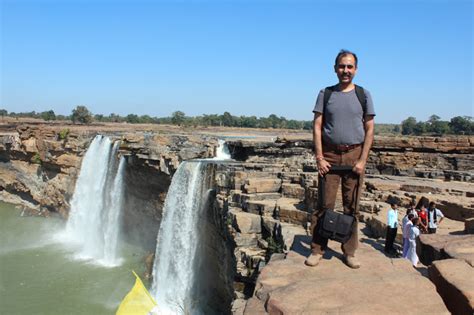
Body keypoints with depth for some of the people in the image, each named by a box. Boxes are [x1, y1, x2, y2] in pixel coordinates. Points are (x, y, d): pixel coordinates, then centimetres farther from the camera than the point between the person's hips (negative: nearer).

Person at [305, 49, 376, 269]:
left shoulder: (363, 95, 6)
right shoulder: (325, 94, 6)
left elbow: (369, 129, 4)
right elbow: (317, 126, 2)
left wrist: (362, 160, -5)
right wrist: (319, 157, -7)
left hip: (354, 154, 1)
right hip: (330, 154, 0)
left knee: (351, 206, 5)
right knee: (325, 204, -2)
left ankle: (349, 252, 15)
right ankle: (317, 250, 8)